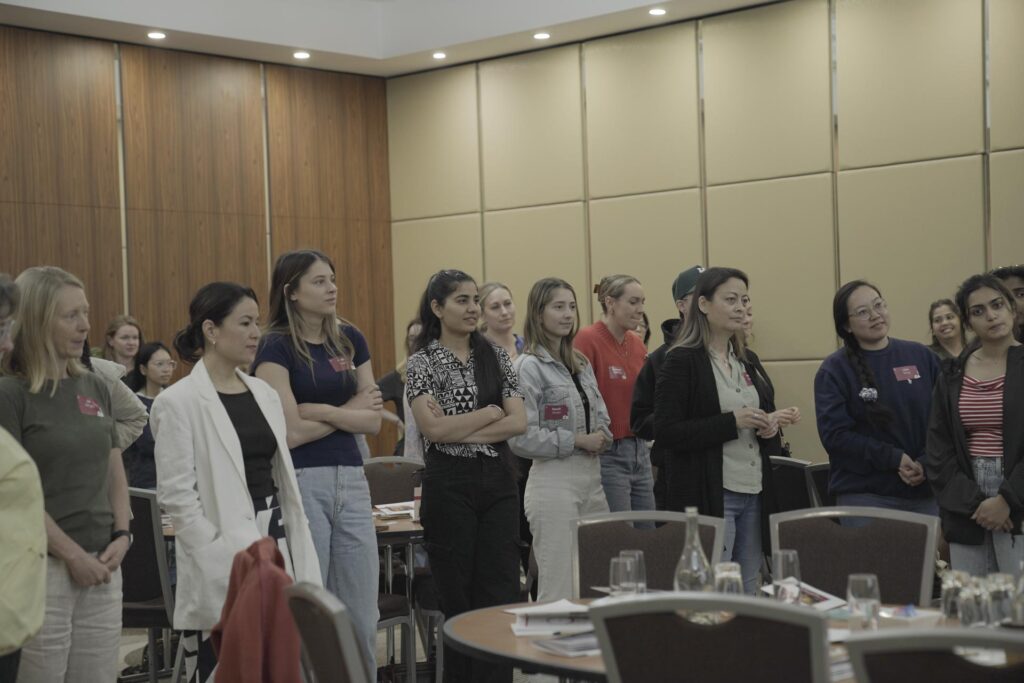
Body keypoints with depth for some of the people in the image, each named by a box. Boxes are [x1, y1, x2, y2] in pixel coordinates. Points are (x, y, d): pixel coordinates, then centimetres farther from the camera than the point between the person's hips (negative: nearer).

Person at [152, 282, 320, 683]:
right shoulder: (179, 402, -8)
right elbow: (176, 496, -12)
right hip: (221, 568, -6)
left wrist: (299, 558, 8)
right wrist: (228, 562, -16)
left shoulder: (264, 394, 11)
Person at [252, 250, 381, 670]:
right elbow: (291, 433, -14)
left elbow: (373, 421, 4)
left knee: (362, 616, 9)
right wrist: (349, 411, -4)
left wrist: (323, 410, -9)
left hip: (351, 481, 6)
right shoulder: (276, 347, -7)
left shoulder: (350, 340, 10)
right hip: (301, 483, -5)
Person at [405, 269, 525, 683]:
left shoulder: (495, 355, 8)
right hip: (449, 483, -3)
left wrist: (463, 432, -11)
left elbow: (518, 422, 0)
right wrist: (489, 412, -8)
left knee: (502, 594, 1)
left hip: (498, 480, 4)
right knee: (458, 597, 4)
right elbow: (433, 428, -15)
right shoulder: (422, 362, -3)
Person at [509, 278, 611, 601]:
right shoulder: (529, 366, -9)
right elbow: (522, 437, -15)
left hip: (592, 477, 8)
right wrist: (578, 441, -14)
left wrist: (602, 436, -1)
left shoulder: (581, 363, 14)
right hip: (554, 481, -8)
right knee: (560, 589, -6)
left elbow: (601, 417, 22)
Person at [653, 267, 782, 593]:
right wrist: (732, 422, -20)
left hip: (753, 492, 7)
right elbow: (666, 431, -16)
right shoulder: (681, 361, -8)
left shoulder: (746, 360, 14)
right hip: (708, 495, -7)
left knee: (748, 591, 11)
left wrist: (769, 429, 2)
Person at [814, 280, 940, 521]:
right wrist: (894, 459, -15)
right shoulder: (834, 370, -1)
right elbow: (835, 435, -9)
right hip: (865, 496, -3)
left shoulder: (921, 356, 9)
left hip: (924, 491, 3)